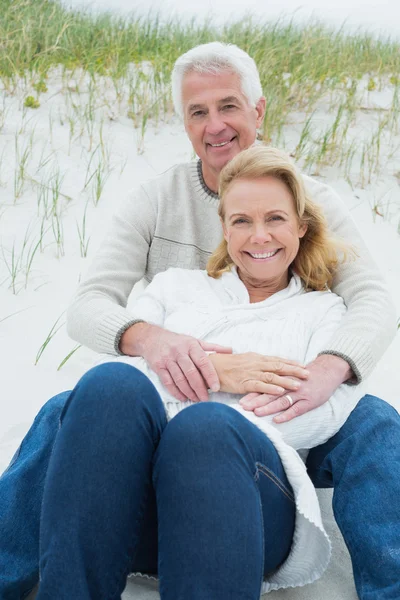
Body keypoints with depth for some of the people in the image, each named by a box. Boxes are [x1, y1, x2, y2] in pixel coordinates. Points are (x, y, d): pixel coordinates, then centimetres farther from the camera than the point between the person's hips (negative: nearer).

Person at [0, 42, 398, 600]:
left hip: (277, 415, 0)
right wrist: (146, 337, -34)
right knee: (66, 413, -26)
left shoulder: (311, 200, 2)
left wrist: (328, 369, -35)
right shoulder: (155, 200, 2)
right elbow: (88, 304, -8)